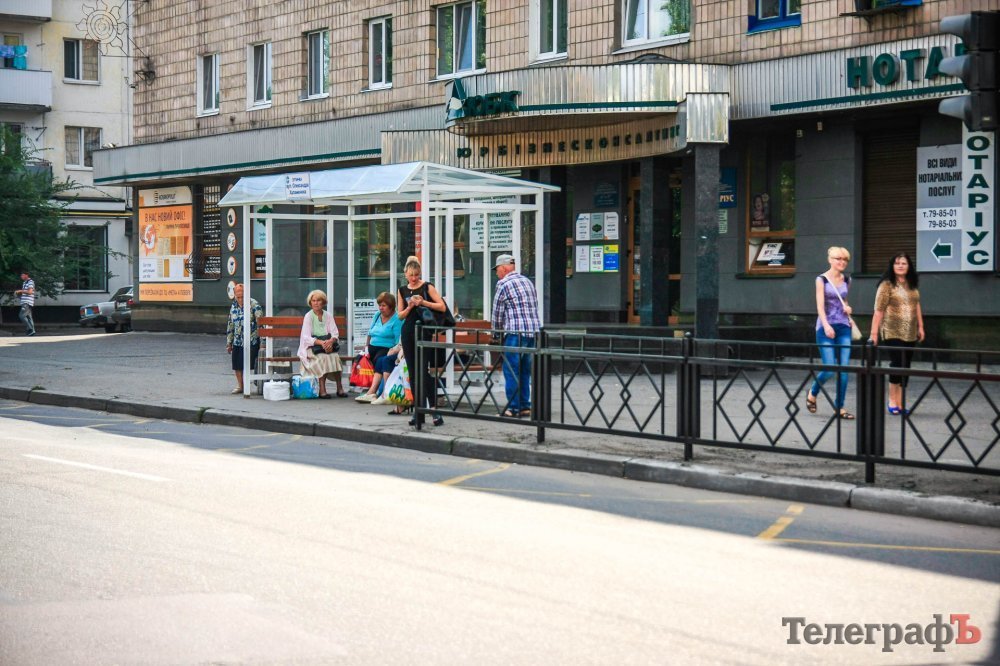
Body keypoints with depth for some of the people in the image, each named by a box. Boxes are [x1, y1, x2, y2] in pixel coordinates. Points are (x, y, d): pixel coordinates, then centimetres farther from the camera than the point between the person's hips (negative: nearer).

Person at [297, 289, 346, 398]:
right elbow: (306, 337, -12)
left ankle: (340, 388, -25)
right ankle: (322, 389, -34)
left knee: (335, 356, -27)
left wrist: (330, 341, -22)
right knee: (323, 357, -32)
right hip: (311, 347, -3)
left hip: (327, 345, 3)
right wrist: (321, 342, -28)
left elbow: (335, 333, 2)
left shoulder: (328, 316, 10)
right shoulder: (308, 316, -1)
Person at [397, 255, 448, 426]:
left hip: (424, 332, -5)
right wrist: (410, 306, -10)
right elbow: (400, 315, 9)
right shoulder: (403, 290, 11)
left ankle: (435, 410, -12)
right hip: (408, 333, 5)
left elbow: (442, 307, -8)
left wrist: (423, 302, -17)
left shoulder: (427, 287, -2)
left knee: (424, 372, -13)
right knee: (413, 373, 6)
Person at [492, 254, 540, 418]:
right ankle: (525, 407, 15)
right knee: (525, 371, 13)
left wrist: (497, 331, 15)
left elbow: (497, 313, -1)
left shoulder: (504, 285, -4)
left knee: (511, 371, -2)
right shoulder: (528, 281, 19)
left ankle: (513, 408, -3)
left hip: (515, 333, -7)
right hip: (534, 332, 7)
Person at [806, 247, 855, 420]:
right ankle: (812, 394, 19)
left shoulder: (846, 280, 12)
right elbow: (820, 305, -12)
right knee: (829, 368, -9)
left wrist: (847, 308, 6)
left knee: (844, 368, -2)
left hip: (844, 327, 5)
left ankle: (839, 406, 6)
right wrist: (826, 326, -24)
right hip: (826, 327, -5)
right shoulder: (822, 279, -3)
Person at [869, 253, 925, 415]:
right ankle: (892, 401, 2)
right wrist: (874, 333, -13)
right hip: (892, 333, -6)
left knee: (905, 366, 6)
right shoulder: (887, 285, -6)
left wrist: (920, 327, 13)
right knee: (897, 363, -11)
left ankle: (900, 402, 12)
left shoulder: (912, 285, 11)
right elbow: (878, 310, -9)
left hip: (910, 334, 6)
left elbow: (917, 307, 18)